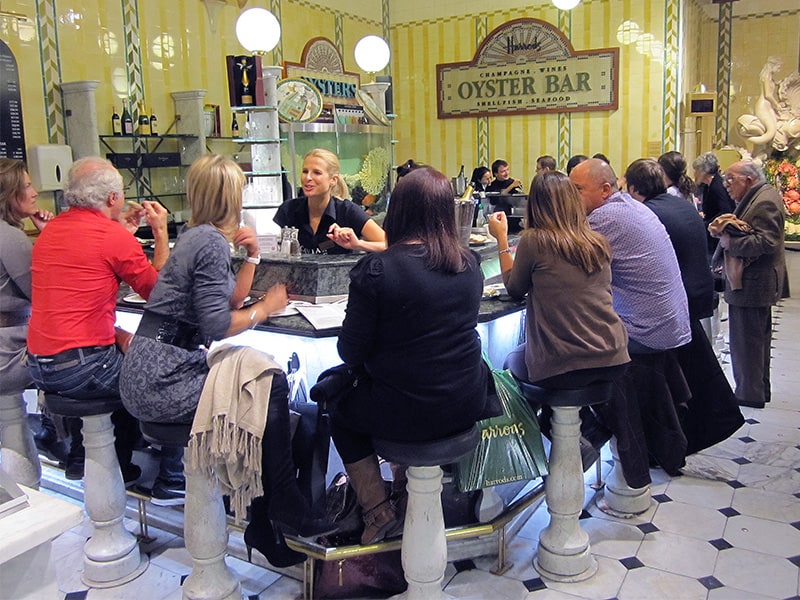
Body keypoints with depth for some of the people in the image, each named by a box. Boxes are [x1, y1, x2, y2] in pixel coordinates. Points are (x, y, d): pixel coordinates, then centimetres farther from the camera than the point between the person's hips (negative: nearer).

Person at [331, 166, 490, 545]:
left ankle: (379, 511, 23)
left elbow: (351, 351, -13)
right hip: (465, 407, 5)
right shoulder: (469, 265, -2)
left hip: (405, 414, -5)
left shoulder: (376, 270, -19)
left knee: (340, 413, 25)